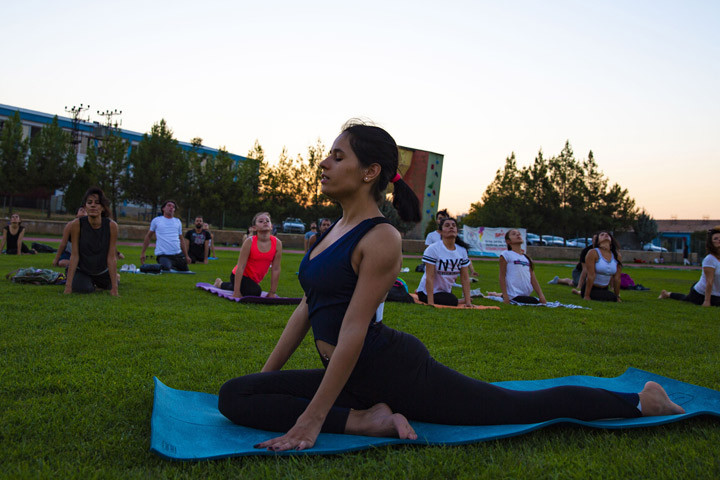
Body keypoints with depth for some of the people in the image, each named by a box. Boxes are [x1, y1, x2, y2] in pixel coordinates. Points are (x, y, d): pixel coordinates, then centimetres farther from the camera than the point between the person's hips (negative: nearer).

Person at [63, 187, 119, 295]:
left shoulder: (111, 226, -24)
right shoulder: (76, 224, -24)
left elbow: (112, 257, -22)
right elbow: (74, 255, -21)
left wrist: (114, 288, -24)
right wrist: (68, 285, -24)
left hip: (102, 272, 1)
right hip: (81, 270, -1)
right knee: (84, 289, -24)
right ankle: (90, 283, 14)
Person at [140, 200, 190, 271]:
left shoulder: (178, 221, 17)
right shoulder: (156, 220, 8)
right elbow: (148, 236, 14)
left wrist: (186, 256, 12)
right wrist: (142, 253, 9)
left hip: (178, 254, 4)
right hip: (163, 255, -4)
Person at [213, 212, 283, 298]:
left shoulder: (277, 243, -17)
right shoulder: (249, 242, -24)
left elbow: (276, 269, -12)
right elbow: (240, 267, -24)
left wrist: (272, 293, -9)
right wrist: (236, 292, -27)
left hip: (254, 279, 5)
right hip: (241, 276, -5)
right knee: (255, 292, -28)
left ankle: (221, 284, 51)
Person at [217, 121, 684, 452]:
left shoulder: (381, 239, -18)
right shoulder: (339, 227, 10)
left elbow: (353, 331, -24)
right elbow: (308, 308, 14)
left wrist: (313, 419, -25)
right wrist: (266, 374, 16)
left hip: (396, 370, -9)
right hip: (348, 375, 9)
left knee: (525, 406, 1)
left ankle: (640, 401, 23)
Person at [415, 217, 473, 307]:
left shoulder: (462, 251, -5)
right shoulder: (433, 249, -21)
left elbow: (465, 278, -4)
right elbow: (429, 277, -25)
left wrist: (468, 302, -11)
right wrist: (430, 303, -29)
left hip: (446, 291, 7)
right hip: (427, 292, -6)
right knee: (453, 302, -23)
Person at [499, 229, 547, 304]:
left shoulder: (527, 258, 18)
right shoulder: (506, 254, -1)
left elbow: (533, 279, 15)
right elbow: (502, 277, -4)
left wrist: (541, 295, 4)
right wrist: (505, 296, -13)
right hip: (514, 296, -9)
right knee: (536, 302, -22)